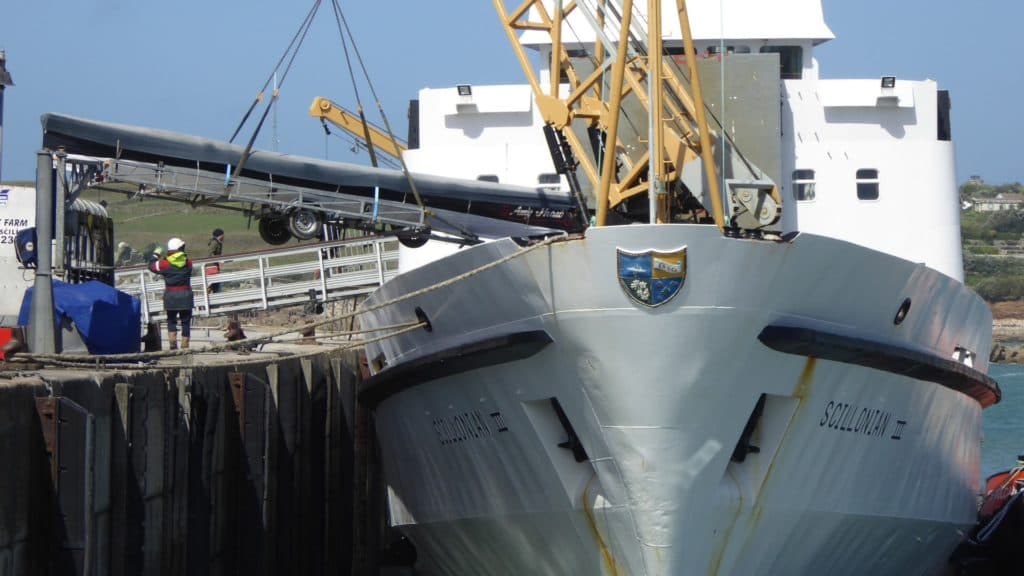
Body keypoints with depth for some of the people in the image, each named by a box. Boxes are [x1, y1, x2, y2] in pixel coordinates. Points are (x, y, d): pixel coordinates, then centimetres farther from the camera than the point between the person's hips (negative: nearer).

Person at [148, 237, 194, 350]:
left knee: (171, 320, 11)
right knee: (186, 321, 7)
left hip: (171, 295, -1)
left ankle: (173, 342, -8)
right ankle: (185, 346, 8)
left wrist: (155, 255, 27)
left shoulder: (165, 263, -6)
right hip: (185, 295, 1)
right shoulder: (188, 262, 0)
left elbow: (152, 266, 10)